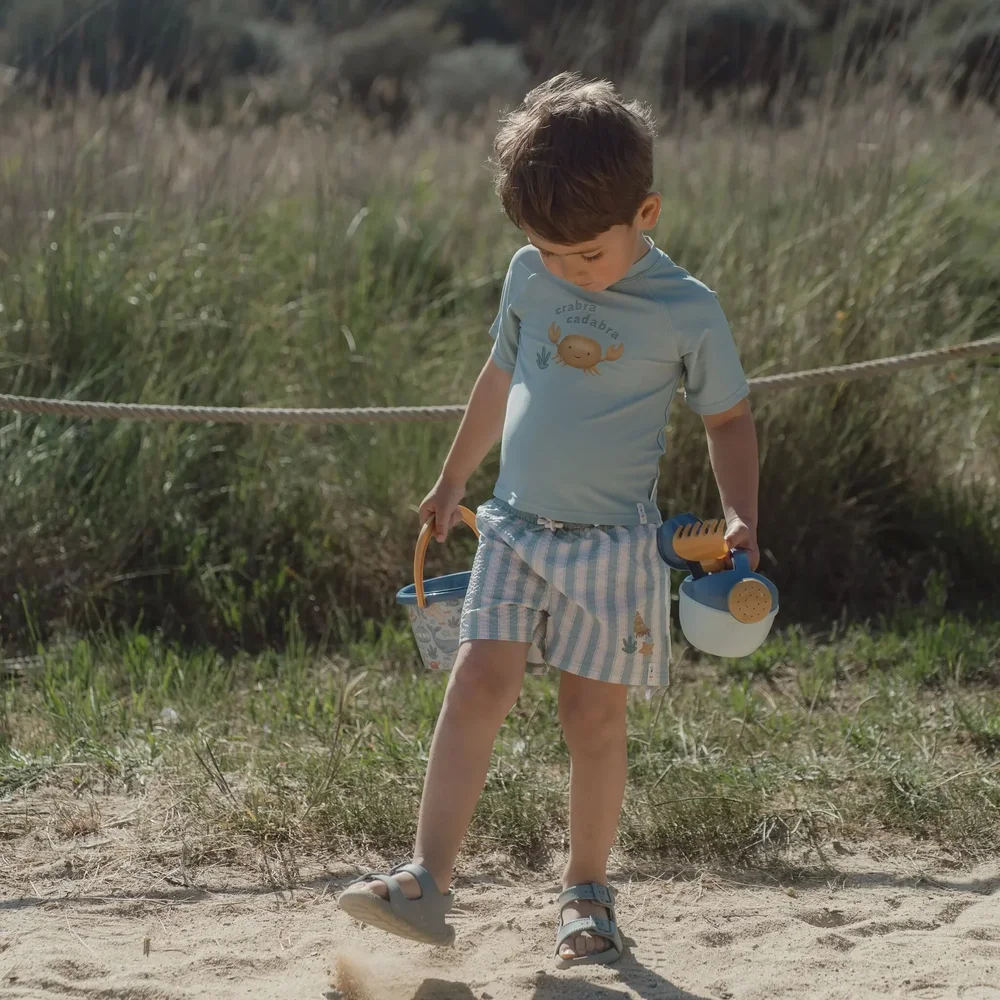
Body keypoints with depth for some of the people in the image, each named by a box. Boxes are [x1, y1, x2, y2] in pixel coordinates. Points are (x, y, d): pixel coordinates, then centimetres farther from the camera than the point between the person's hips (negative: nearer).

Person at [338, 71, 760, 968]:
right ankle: (427, 883, -16)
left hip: (614, 542, -3)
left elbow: (729, 418, 4)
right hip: (516, 526, 3)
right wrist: (452, 483, 27)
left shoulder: (686, 313, -8)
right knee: (481, 679, -12)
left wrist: (742, 520, -9)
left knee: (594, 715, 1)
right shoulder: (530, 279, 3)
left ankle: (588, 893, 18)